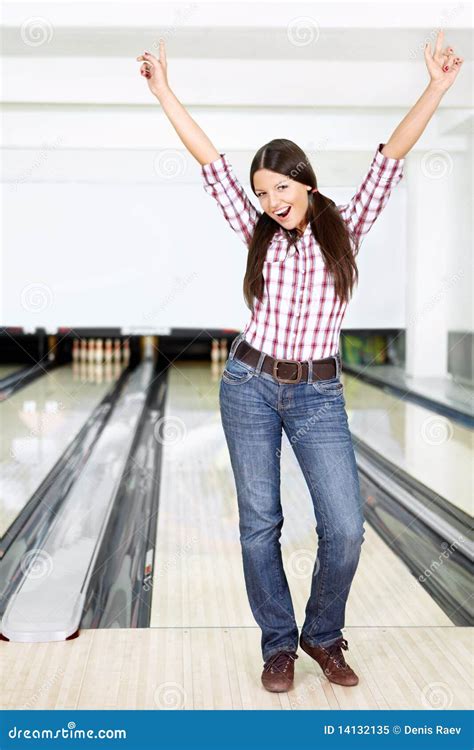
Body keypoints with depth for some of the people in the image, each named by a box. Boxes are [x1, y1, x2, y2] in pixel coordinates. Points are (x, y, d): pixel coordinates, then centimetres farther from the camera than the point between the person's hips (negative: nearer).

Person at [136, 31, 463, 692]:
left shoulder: (346, 227, 2)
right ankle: (279, 645, 22)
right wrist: (164, 92, 3)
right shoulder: (259, 233, 4)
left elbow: (392, 157, -4)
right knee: (259, 525, 5)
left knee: (345, 527, -7)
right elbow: (212, 162, 3)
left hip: (319, 394, -1)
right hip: (251, 384, 1)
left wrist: (437, 88, -8)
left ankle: (323, 635, 19)